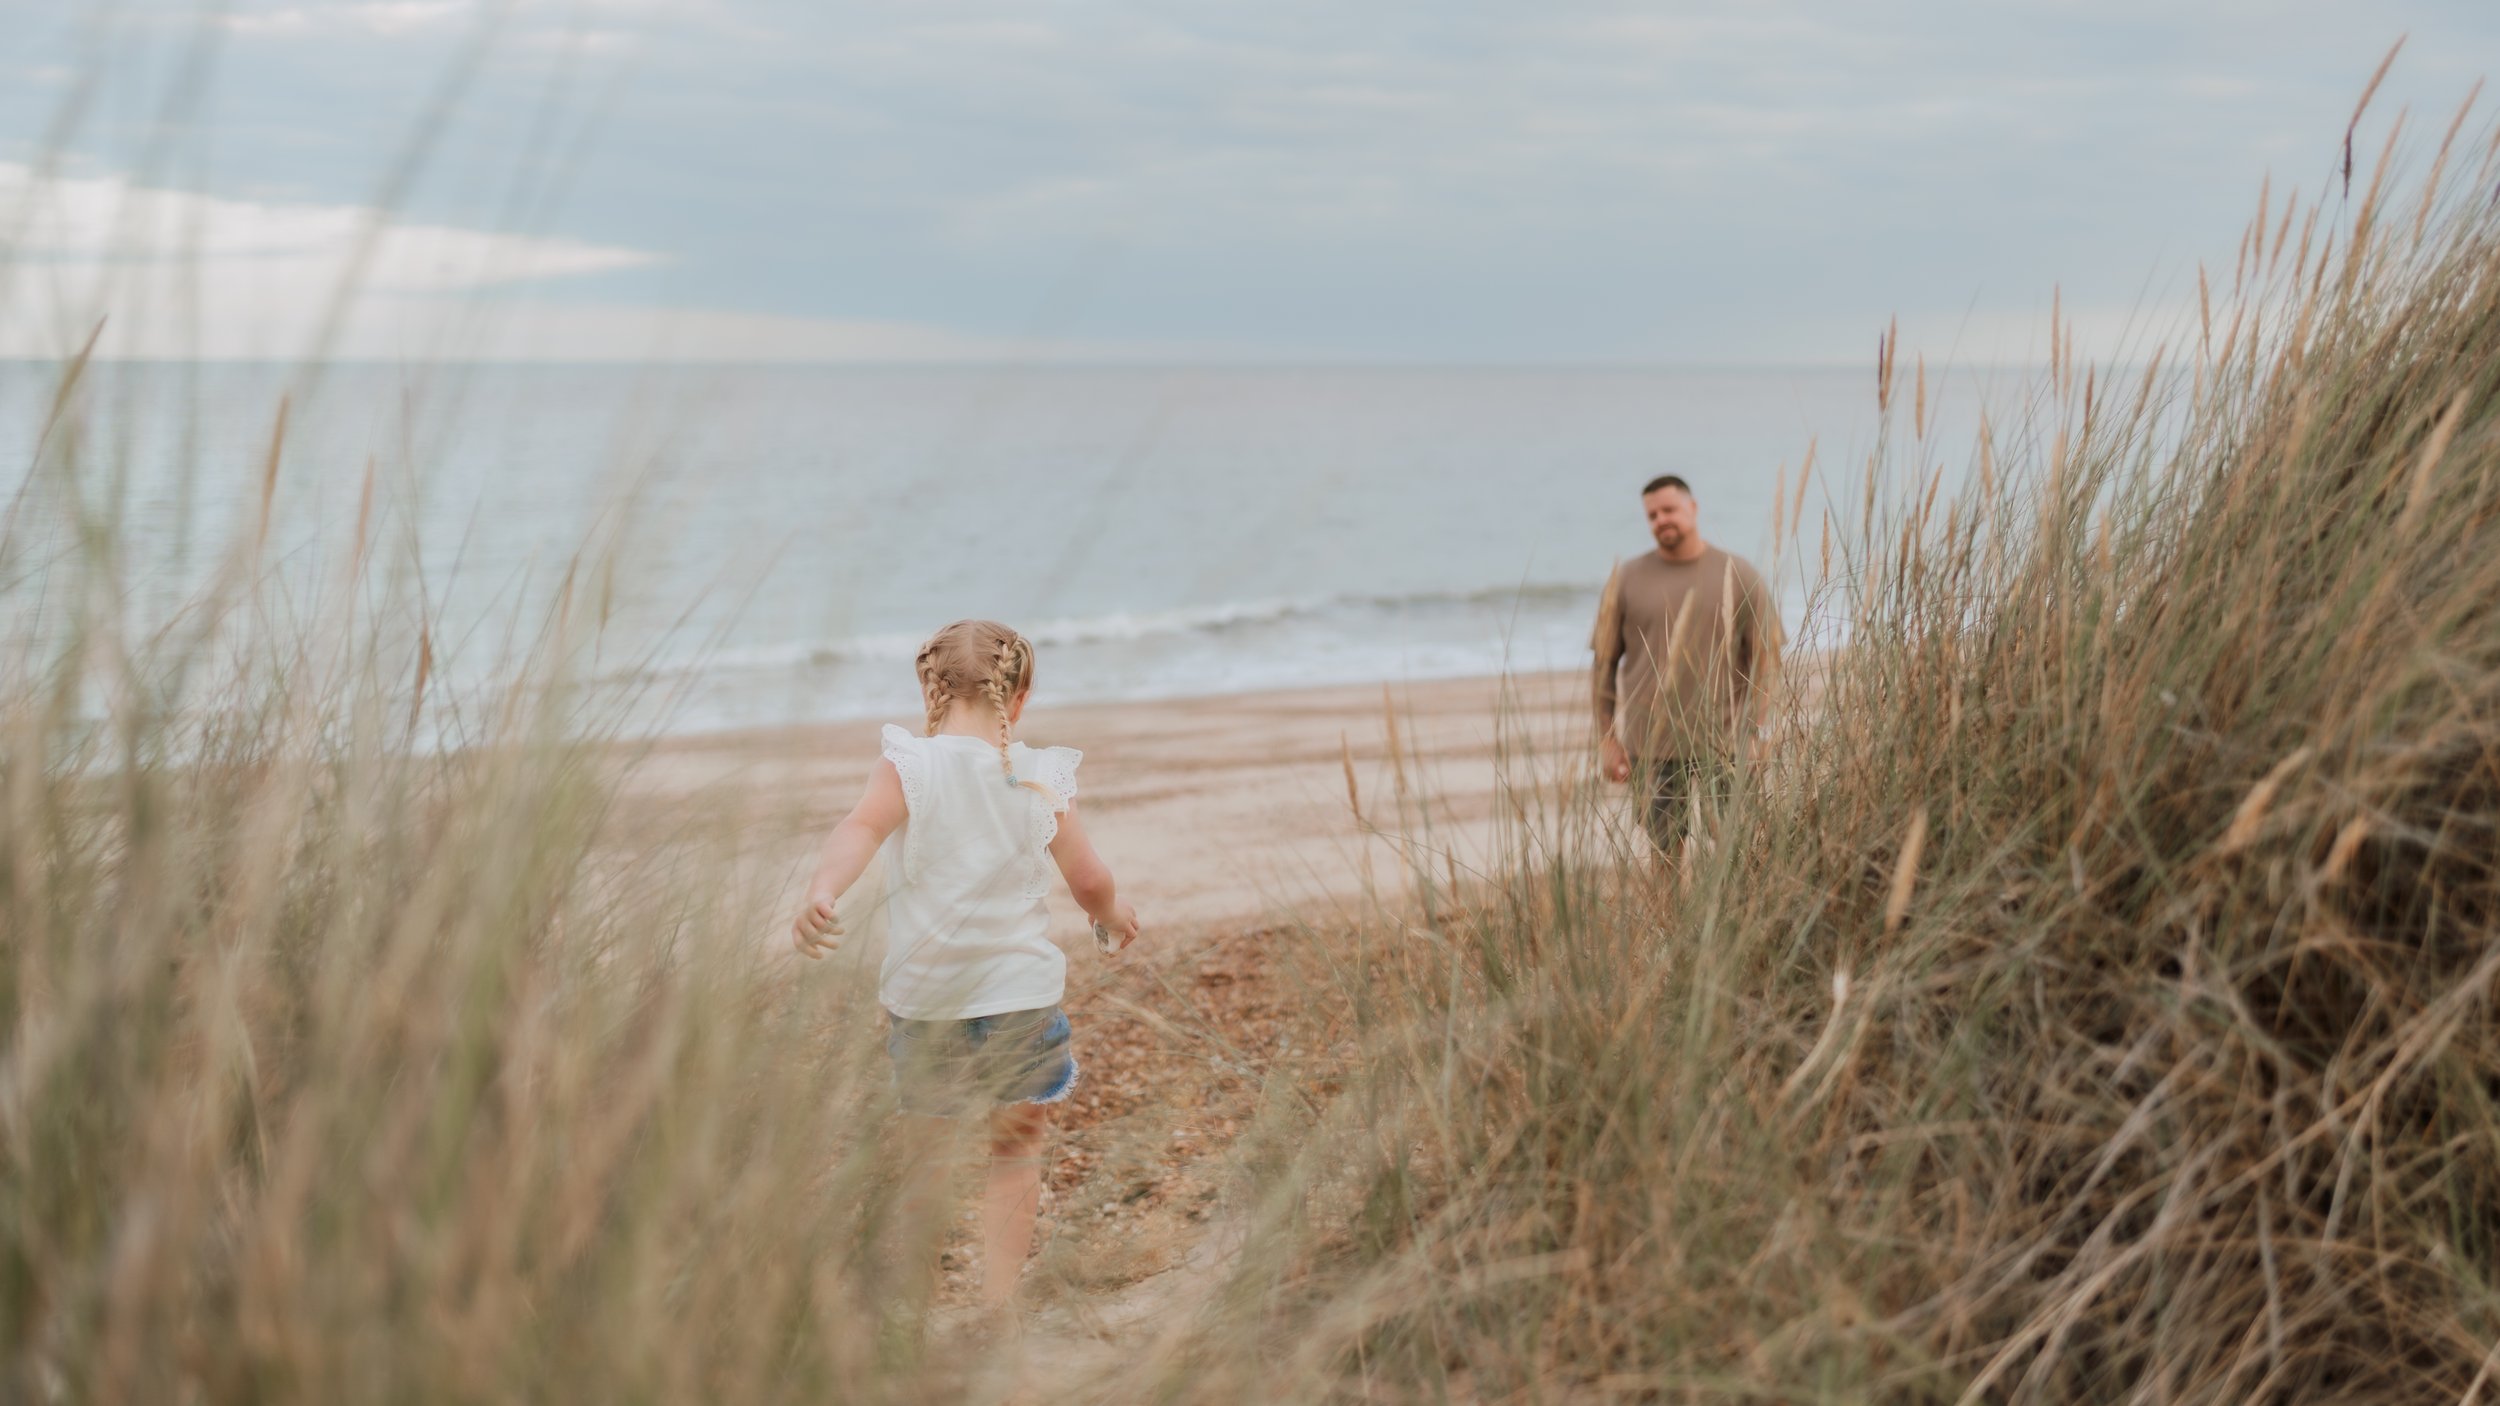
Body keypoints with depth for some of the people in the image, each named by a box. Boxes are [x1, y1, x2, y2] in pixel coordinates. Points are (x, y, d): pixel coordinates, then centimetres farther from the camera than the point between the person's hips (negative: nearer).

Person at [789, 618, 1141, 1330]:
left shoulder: (909, 765, -6)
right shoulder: (1042, 778, -1)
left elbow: (863, 827, -26)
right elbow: (1089, 879, 1)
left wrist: (820, 895, -39)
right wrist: (1112, 915, 21)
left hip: (924, 998, 0)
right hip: (1021, 994, 1)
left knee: (923, 1150, 18)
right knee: (1016, 1150, 18)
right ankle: (998, 1303, 12)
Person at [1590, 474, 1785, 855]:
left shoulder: (1739, 575, 3)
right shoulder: (1626, 579, 5)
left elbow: (1766, 659, 2)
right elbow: (1604, 663, 6)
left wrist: (1752, 731, -6)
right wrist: (1607, 739, 1)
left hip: (1725, 744, -1)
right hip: (1651, 748, 1)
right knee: (1665, 853, 2)